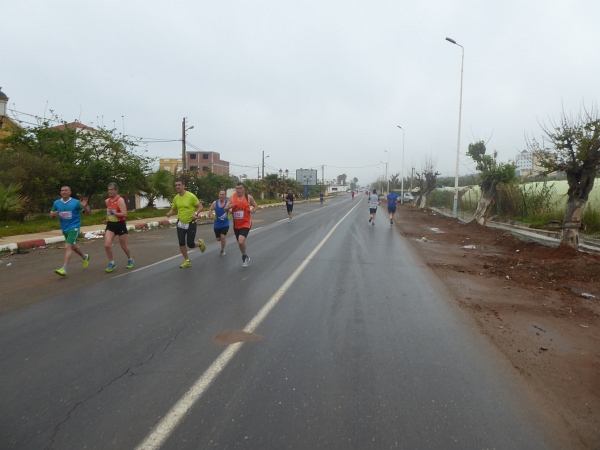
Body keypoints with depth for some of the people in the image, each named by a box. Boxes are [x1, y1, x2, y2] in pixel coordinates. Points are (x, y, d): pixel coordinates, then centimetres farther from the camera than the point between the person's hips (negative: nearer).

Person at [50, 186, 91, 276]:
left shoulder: (76, 202, -10)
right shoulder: (56, 203, 3)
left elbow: (88, 213, -7)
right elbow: (51, 215, 13)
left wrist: (84, 206, -27)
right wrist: (54, 214, -11)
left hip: (74, 227, -6)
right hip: (64, 228, 6)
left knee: (67, 247, -17)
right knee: (73, 246, 21)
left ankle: (64, 269, -18)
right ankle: (85, 257, 47)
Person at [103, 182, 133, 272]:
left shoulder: (120, 200, -15)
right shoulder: (107, 201, 6)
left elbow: (124, 214, -23)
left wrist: (114, 213, -33)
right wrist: (107, 219, 14)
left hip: (120, 225, -5)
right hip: (110, 225, 5)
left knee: (124, 246, 8)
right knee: (107, 245, -11)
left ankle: (130, 259, 34)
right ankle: (111, 263, 4)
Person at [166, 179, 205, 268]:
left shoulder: (191, 196, -15)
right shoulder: (176, 198, 1)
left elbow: (200, 206, -9)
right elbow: (173, 209, 14)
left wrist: (196, 213, -27)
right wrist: (169, 213, -9)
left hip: (191, 223, -4)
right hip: (180, 223, 5)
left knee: (190, 244, -2)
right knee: (181, 243, 0)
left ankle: (200, 243, 34)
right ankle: (187, 261, 17)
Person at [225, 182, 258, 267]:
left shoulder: (249, 197, -5)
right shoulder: (232, 197, -1)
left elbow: (256, 206, 8)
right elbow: (225, 209, 3)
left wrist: (253, 210, -14)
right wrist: (230, 206, -19)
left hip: (245, 223, -4)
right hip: (236, 225, 4)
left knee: (241, 241, -22)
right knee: (240, 243, 15)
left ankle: (244, 256, 5)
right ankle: (245, 257, 40)